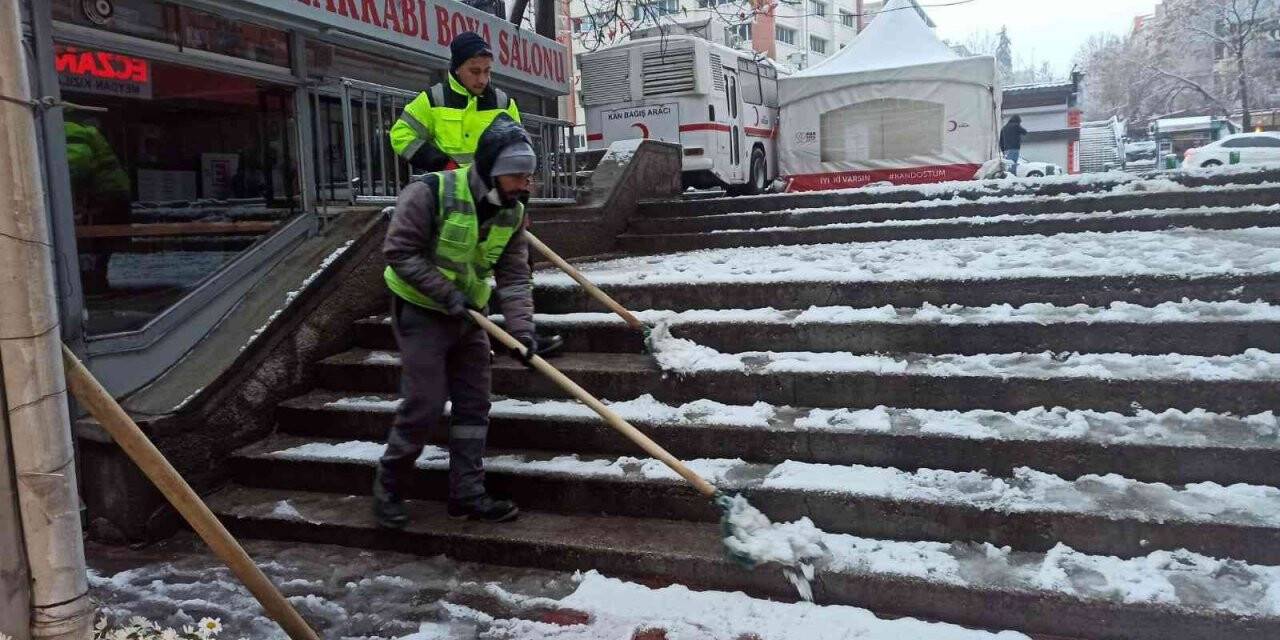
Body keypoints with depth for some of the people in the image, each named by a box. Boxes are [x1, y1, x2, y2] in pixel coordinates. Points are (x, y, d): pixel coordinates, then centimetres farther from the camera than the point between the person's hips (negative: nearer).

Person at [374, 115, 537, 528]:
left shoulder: (513, 214, -3)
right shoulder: (432, 193, -22)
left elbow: (513, 278, -7)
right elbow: (399, 250, -20)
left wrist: (521, 328, -21)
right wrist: (446, 293, -23)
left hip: (469, 316, 7)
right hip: (421, 312, -6)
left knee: (474, 405, 6)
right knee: (425, 405, -7)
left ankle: (468, 493, 17)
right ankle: (388, 488, 15)